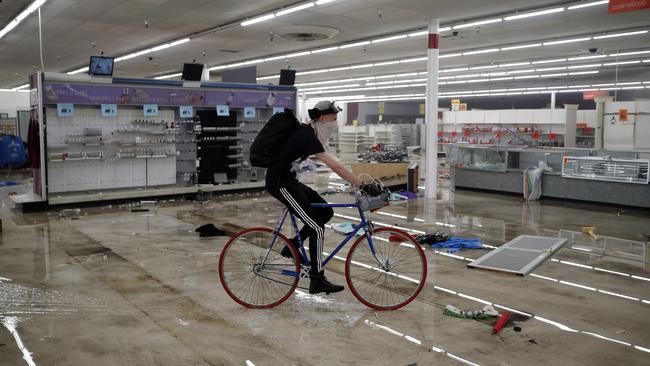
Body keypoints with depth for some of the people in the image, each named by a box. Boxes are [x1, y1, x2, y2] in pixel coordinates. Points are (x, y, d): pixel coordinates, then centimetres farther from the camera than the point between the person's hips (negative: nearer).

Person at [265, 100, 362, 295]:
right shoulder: (307, 137, -21)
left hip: (289, 180, 9)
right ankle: (317, 281, 0)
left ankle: (292, 247, 16)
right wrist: (362, 186, -27)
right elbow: (335, 166, -27)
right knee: (317, 228, -9)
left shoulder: (309, 133, 8)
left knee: (326, 212, 7)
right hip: (280, 183, -9)